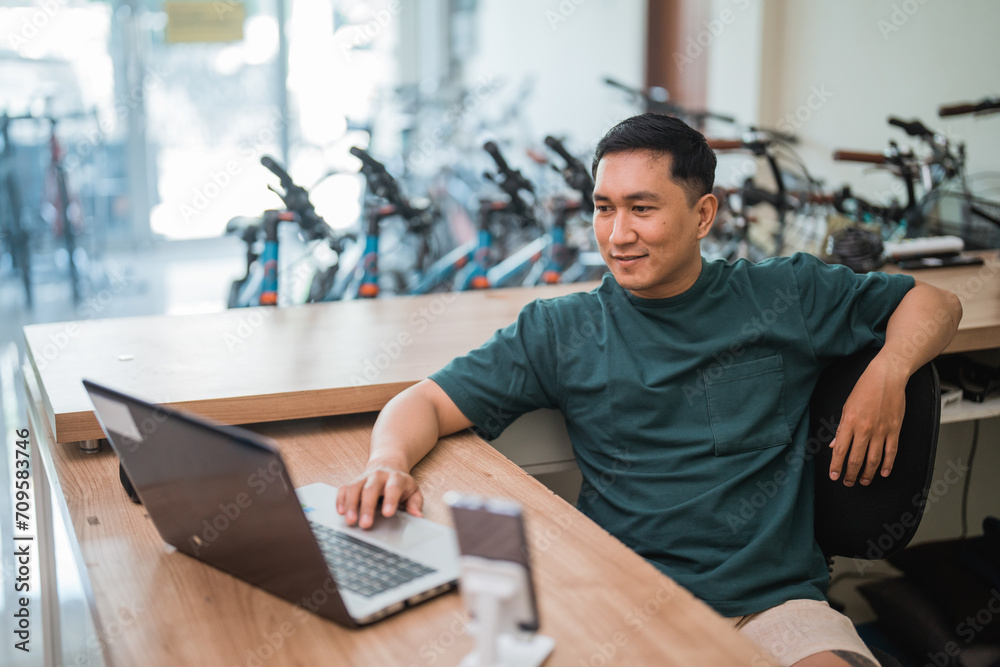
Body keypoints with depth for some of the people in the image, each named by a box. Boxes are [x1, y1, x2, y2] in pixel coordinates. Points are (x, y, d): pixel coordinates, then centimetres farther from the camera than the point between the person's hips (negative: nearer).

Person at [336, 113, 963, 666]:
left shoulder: (783, 298, 8)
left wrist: (886, 374, -1)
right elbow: (427, 402, 6)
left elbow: (934, 303, 19)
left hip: (774, 601, 0)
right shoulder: (564, 331, 8)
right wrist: (390, 463, -16)